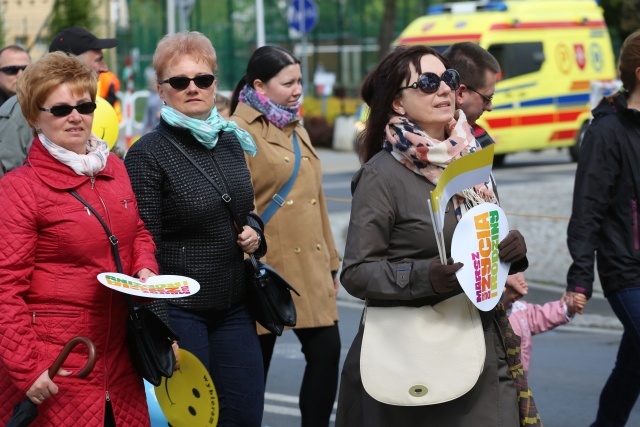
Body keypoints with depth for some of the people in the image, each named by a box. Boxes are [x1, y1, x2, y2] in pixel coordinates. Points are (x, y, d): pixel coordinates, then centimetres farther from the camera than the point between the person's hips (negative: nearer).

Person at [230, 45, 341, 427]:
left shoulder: (297, 130, 17)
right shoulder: (240, 132, -9)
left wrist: (330, 261, 19)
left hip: (310, 267, 7)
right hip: (268, 267, -7)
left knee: (327, 348, -1)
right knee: (256, 363, 2)